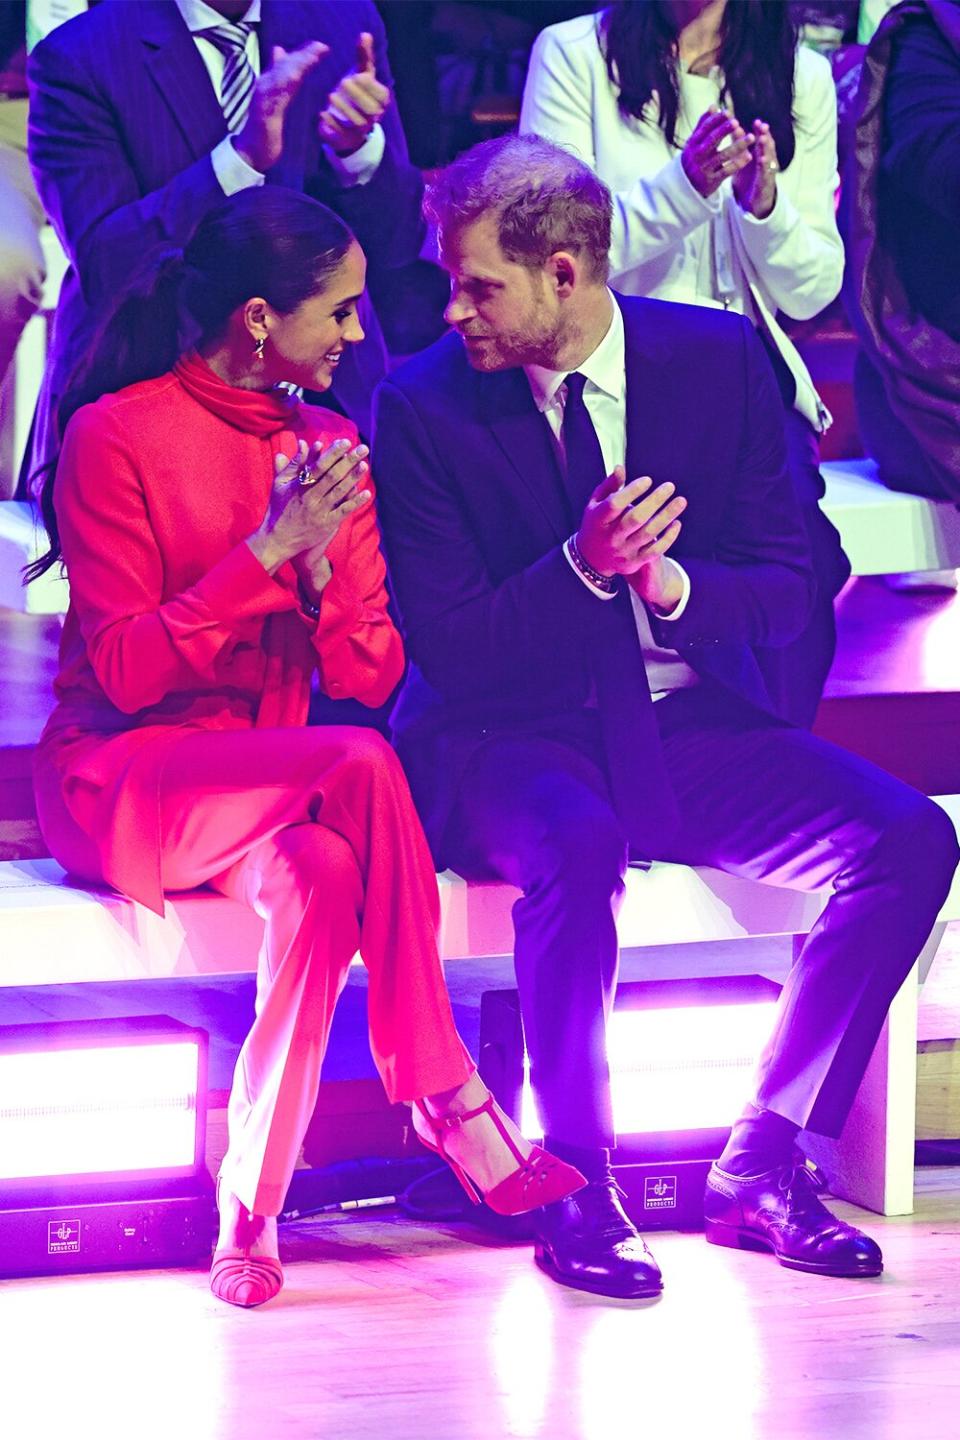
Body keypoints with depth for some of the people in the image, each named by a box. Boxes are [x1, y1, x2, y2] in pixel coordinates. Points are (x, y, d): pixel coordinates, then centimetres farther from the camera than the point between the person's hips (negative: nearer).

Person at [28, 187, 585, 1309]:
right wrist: (264, 550, -20)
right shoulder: (114, 437, -7)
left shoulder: (326, 443, 10)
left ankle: (252, 1211, -32)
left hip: (266, 792, 5)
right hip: (121, 782, -5)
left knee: (320, 874, -34)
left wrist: (322, 560, -14)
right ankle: (452, 1107, -26)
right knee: (359, 768, -33)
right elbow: (126, 671, -14)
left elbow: (372, 676, 5)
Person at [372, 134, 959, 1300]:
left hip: (687, 724, 4)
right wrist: (581, 567, -24)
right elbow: (449, 646, -8)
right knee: (576, 847, -38)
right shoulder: (423, 406, -6)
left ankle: (762, 1167, -9)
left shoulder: (718, 359, 0)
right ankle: (574, 1187, -21)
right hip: (505, 739, -3)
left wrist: (670, 581, -19)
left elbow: (783, 594, 2)